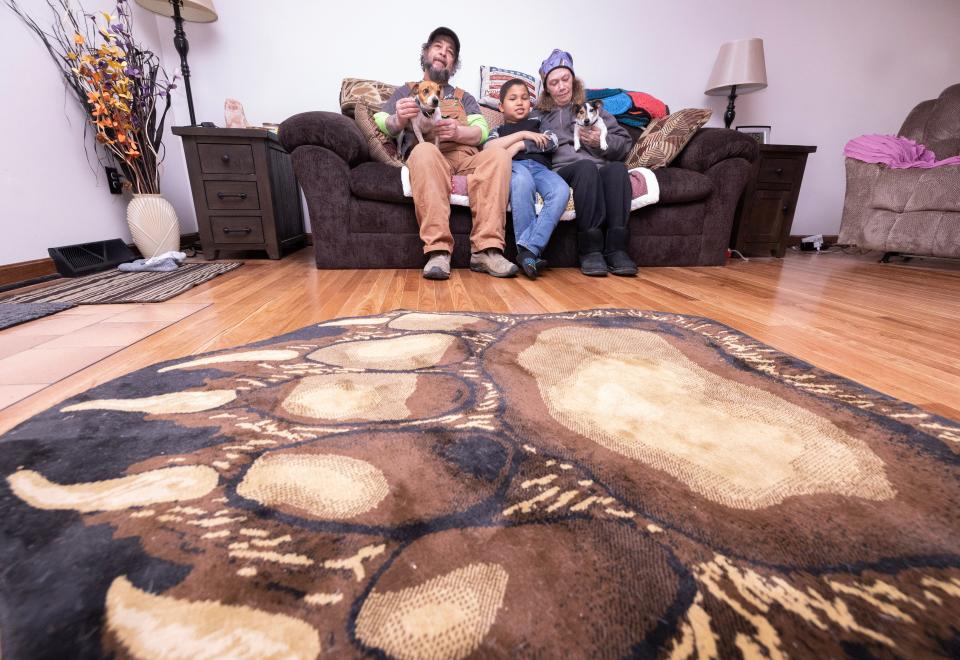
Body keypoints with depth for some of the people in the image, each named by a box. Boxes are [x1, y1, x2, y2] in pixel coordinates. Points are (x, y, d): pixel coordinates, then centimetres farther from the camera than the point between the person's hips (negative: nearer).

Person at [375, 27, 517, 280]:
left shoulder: (464, 97, 33)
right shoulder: (406, 91, 29)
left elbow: (481, 132, 14)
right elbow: (381, 125, 13)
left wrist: (457, 131, -10)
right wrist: (398, 120, -13)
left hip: (467, 158, 2)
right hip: (429, 158, -2)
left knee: (499, 155, -30)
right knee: (424, 150, -38)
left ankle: (486, 249, -39)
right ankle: (438, 251, -44)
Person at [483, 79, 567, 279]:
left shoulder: (537, 121, 35)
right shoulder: (499, 131, 31)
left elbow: (552, 142, 13)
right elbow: (488, 148, 6)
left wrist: (519, 145, 1)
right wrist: (523, 134, 3)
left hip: (539, 166, 2)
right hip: (513, 166, -2)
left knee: (561, 190, -34)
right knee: (522, 181, -41)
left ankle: (529, 248, -43)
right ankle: (528, 253, -43)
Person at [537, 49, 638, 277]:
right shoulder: (541, 116, 27)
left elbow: (625, 142, 22)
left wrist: (602, 141, 3)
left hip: (600, 167, 2)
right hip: (563, 169, -2)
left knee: (617, 168, -33)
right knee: (587, 167, -37)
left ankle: (616, 248, -38)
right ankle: (590, 250, -39)